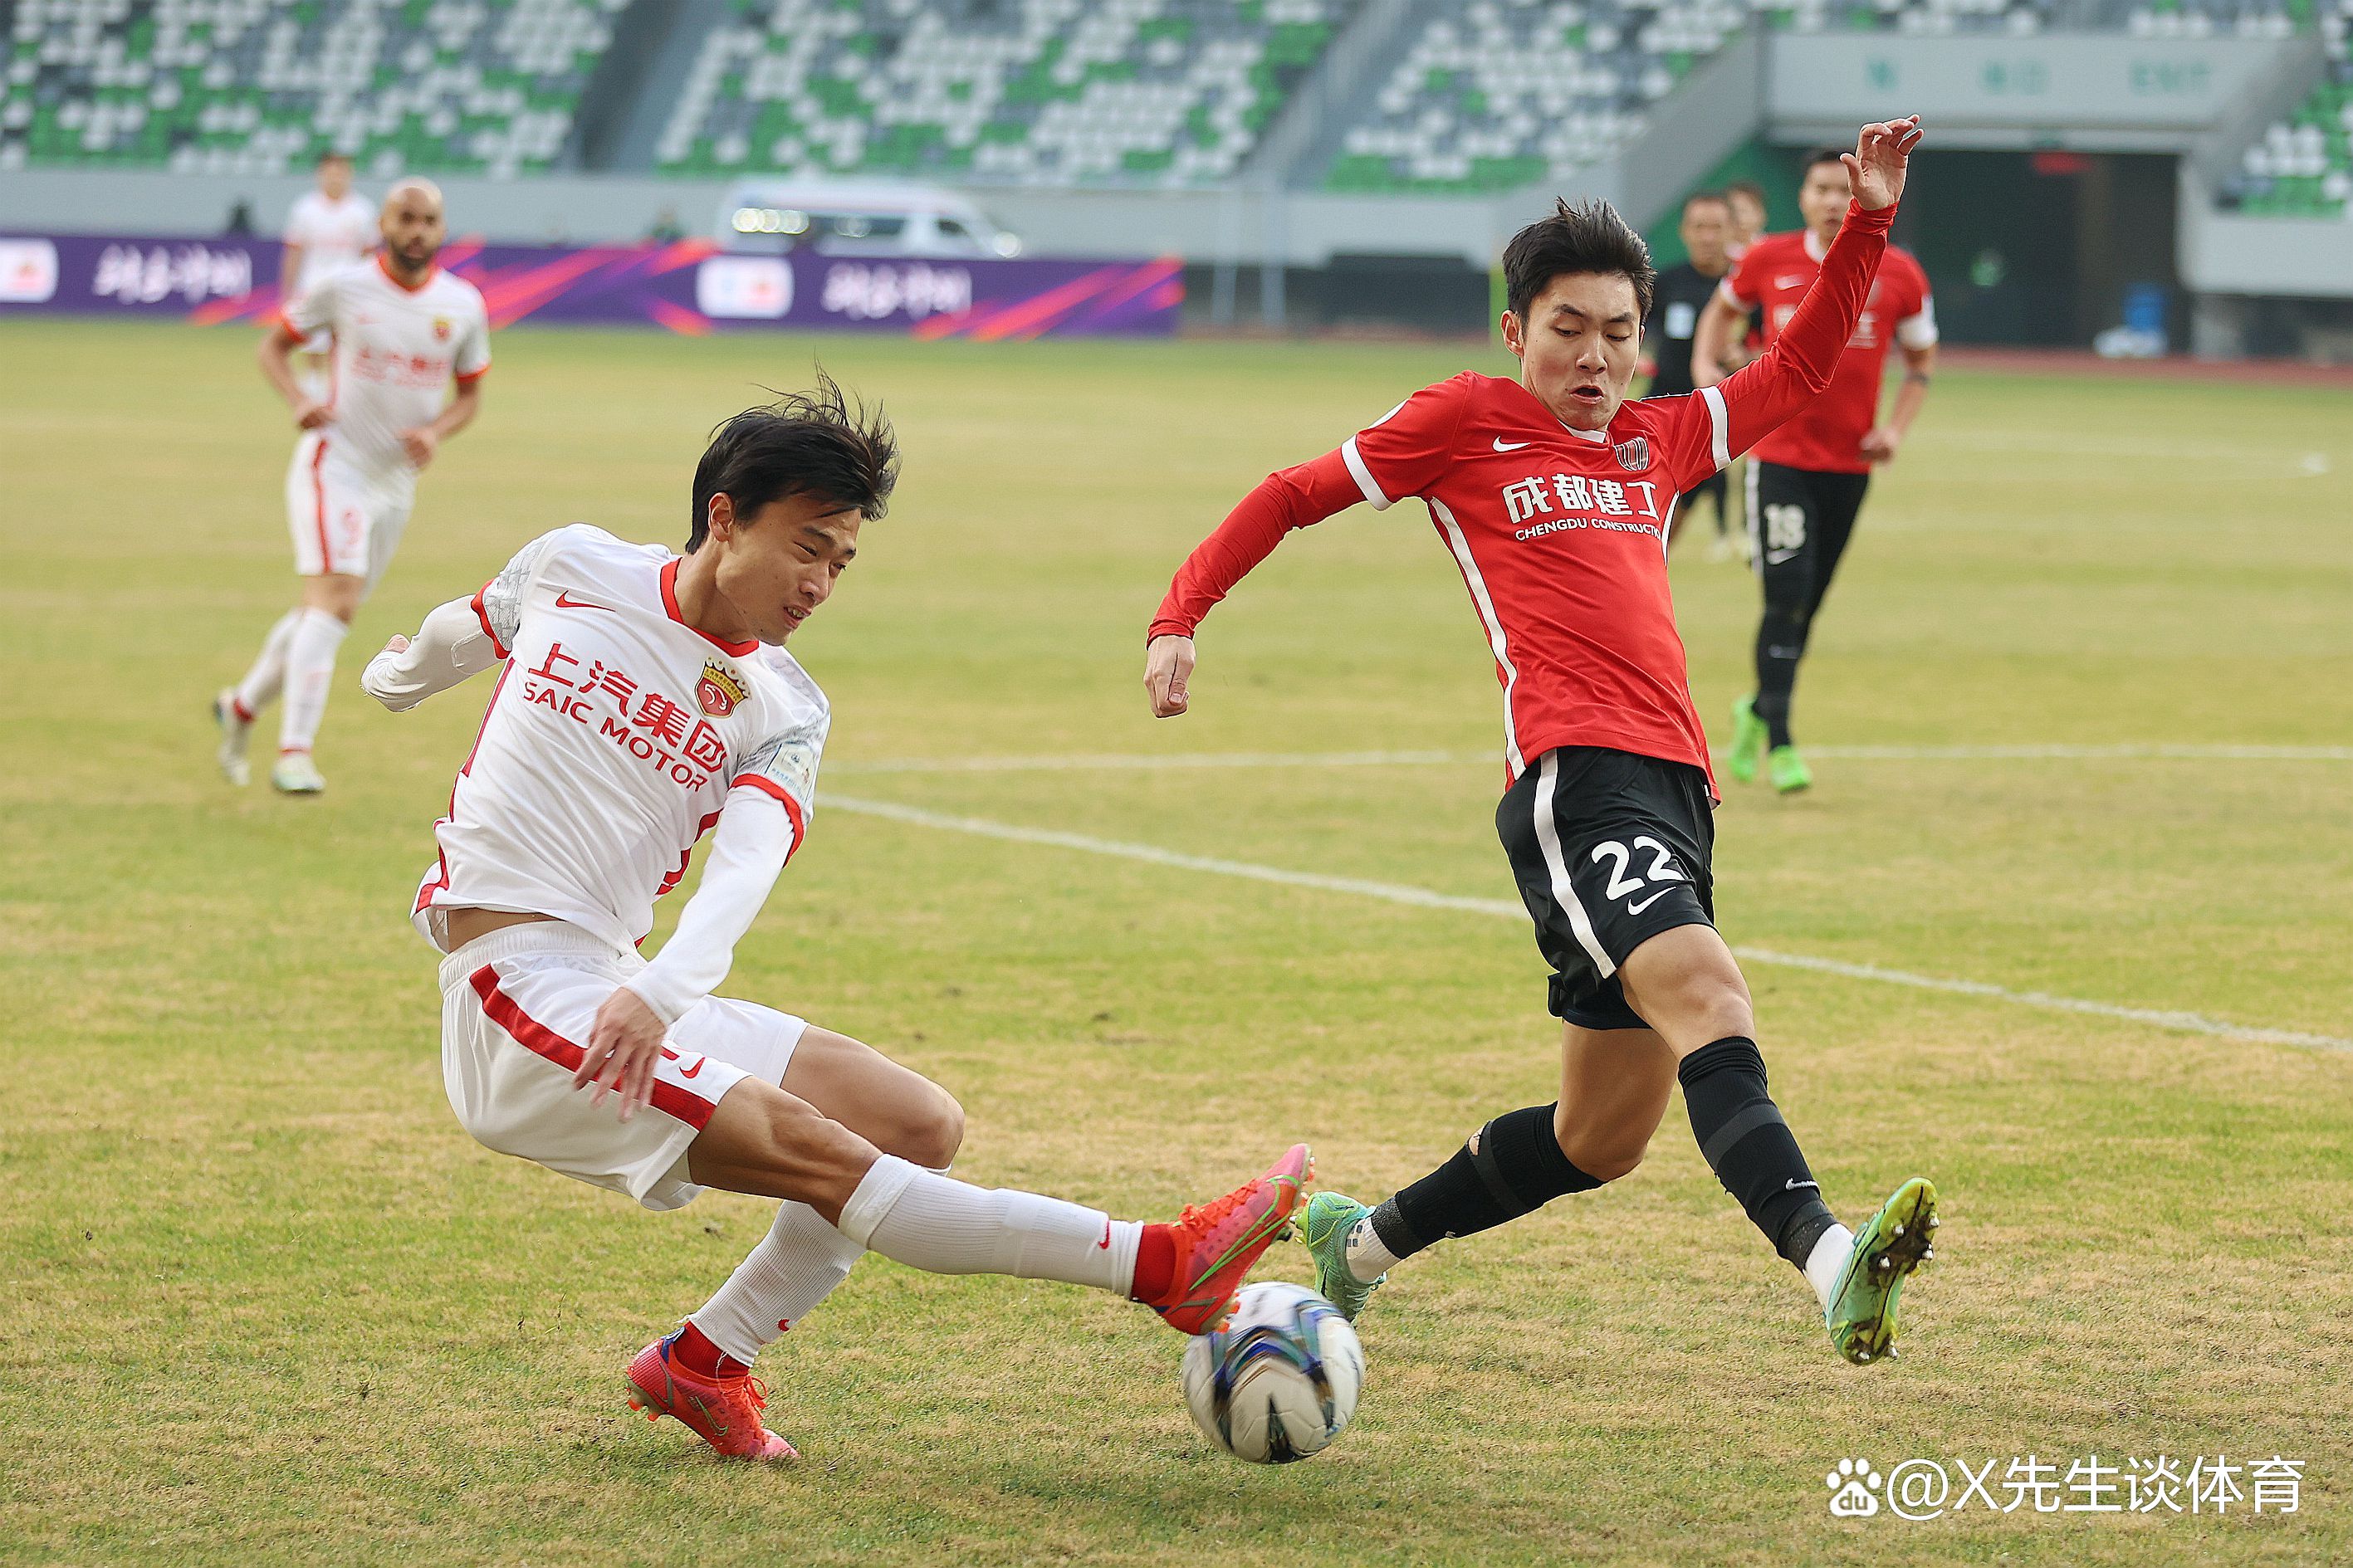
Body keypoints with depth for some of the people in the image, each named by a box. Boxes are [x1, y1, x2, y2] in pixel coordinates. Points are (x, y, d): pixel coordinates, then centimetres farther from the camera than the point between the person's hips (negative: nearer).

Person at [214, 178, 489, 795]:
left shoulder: (464, 306, 1)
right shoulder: (343, 289, -7)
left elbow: (469, 395, 11)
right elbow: (274, 346, 4)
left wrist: (436, 432, -10)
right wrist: (300, 402, -15)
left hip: (397, 481, 5)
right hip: (334, 461, -5)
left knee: (327, 612, 14)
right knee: (334, 599, -22)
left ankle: (242, 706, 37)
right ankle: (294, 752, -25)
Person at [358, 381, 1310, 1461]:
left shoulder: (786, 712, 5)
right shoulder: (570, 570, 0)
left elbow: (745, 865, -14)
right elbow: (465, 631, 23)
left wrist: (660, 993, -33)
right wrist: (397, 674, 44)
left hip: (630, 1003, 5)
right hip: (514, 996, -5)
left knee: (922, 1125, -6)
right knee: (812, 1150, -21)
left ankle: (704, 1361, 3)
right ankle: (1156, 1263, -27)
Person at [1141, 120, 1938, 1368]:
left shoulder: (1658, 441, 23)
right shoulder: (1466, 421, 8)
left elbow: (1797, 369, 33)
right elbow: (1292, 496, 15)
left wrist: (1869, 219, 23)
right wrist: (1178, 618, 7)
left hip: (1672, 792, 8)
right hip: (1576, 783, -8)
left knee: (1602, 1138, 13)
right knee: (1702, 991, -32)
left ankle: (1363, 1242, 33)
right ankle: (1830, 1263, -52)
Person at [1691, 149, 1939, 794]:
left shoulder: (1899, 275, -3)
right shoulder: (1768, 261, -4)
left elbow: (1921, 360, 10)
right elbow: (1723, 308, 17)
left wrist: (1896, 428, -5)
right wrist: (1706, 366, -1)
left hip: (1850, 462, 2)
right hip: (1778, 453, -2)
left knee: (1807, 603, 10)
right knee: (1787, 596, -13)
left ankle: (1758, 710, 34)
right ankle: (1777, 743, -6)